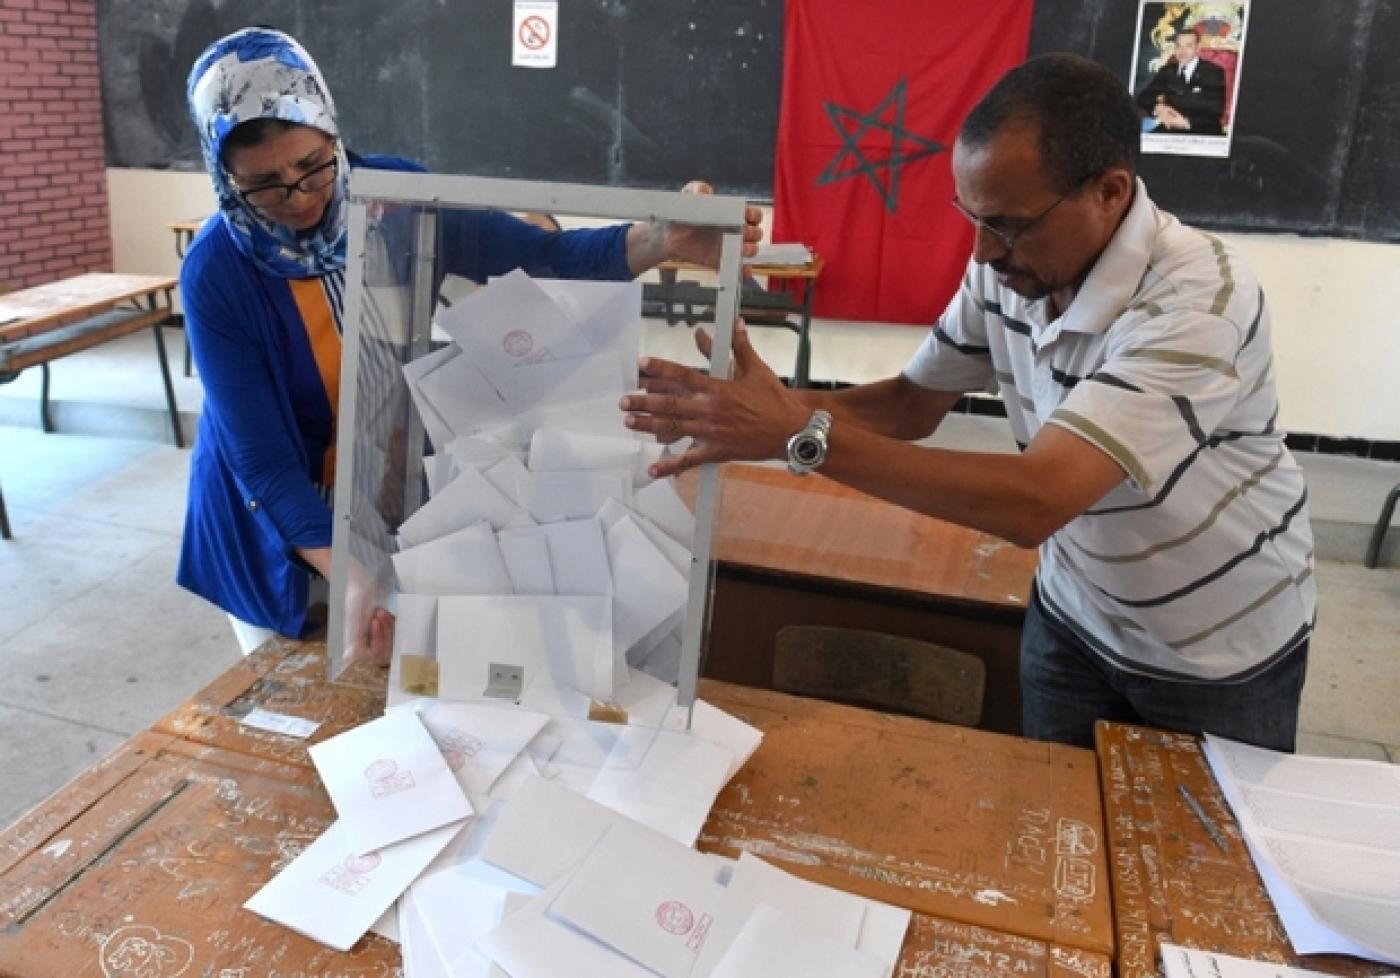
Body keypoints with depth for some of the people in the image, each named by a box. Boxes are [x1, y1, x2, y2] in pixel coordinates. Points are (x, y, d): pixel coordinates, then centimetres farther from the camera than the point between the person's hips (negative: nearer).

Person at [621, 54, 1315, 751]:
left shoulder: (1199, 301, -33)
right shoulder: (1006, 269, -13)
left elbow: (1035, 502, -41)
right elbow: (914, 402, -2)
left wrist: (801, 433, -43)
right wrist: (766, 409, -22)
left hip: (1219, 650, -4)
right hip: (1075, 616, 5)